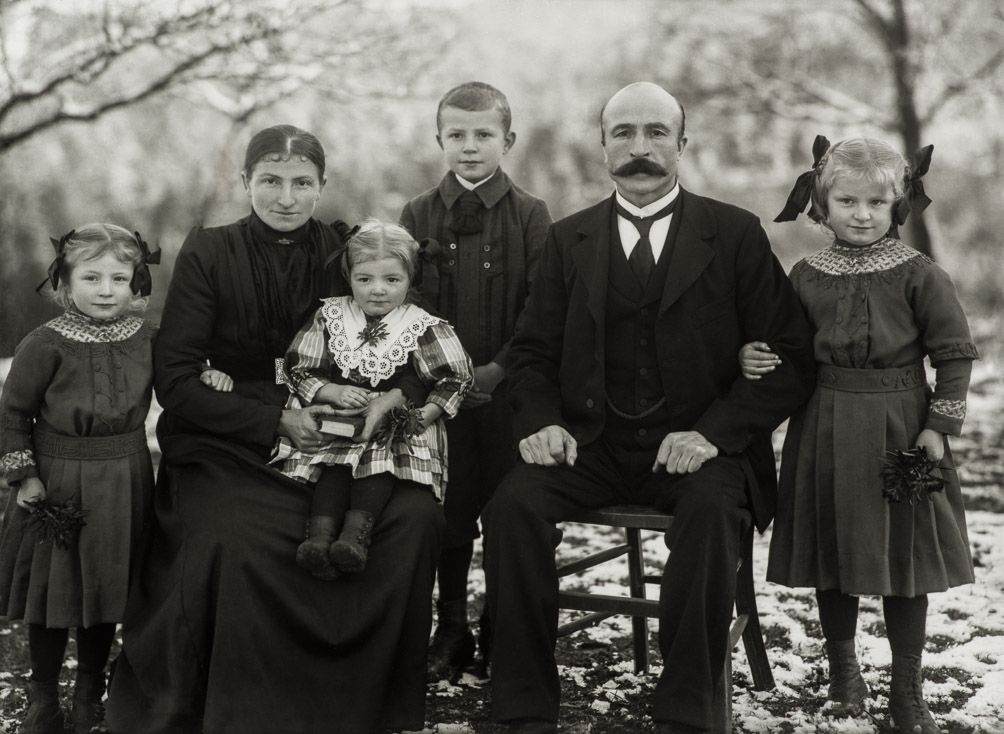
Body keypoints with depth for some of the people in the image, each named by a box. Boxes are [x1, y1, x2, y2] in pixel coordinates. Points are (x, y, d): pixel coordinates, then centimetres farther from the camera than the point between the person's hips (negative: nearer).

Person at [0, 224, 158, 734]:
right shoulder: (45, 345, -14)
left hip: (123, 487, 3)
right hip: (57, 487, -3)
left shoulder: (148, 339, -3)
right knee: (51, 598, 8)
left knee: (106, 597, 14)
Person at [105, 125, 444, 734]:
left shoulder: (342, 251, 5)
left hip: (327, 442, 3)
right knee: (237, 541, -33)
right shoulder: (208, 253, -2)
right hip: (225, 449, -3)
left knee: (418, 517, -21)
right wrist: (275, 420, -15)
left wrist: (396, 393, -12)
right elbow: (174, 381, -6)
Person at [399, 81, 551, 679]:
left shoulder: (529, 215, 0)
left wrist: (499, 368, -12)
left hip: (507, 387, -1)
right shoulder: (419, 215, 6)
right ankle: (451, 633, 19)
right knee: (448, 513, 6)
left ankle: (502, 636, 16)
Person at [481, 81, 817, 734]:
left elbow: (789, 357, 0)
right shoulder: (569, 239, 12)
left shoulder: (736, 234, 4)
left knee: (711, 510, -35)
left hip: (696, 444, -2)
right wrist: (542, 421, -6)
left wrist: (715, 433, -14)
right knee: (513, 504, -26)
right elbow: (533, 352, 16)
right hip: (592, 444, 2)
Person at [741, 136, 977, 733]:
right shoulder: (806, 277, 3)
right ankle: (844, 673, 29)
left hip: (899, 429, -3)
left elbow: (955, 354, -4)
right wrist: (755, 361, -8)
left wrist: (940, 425, -10)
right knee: (832, 556, 11)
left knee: (903, 553, 5)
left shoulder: (920, 276, -7)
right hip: (826, 432, 3)